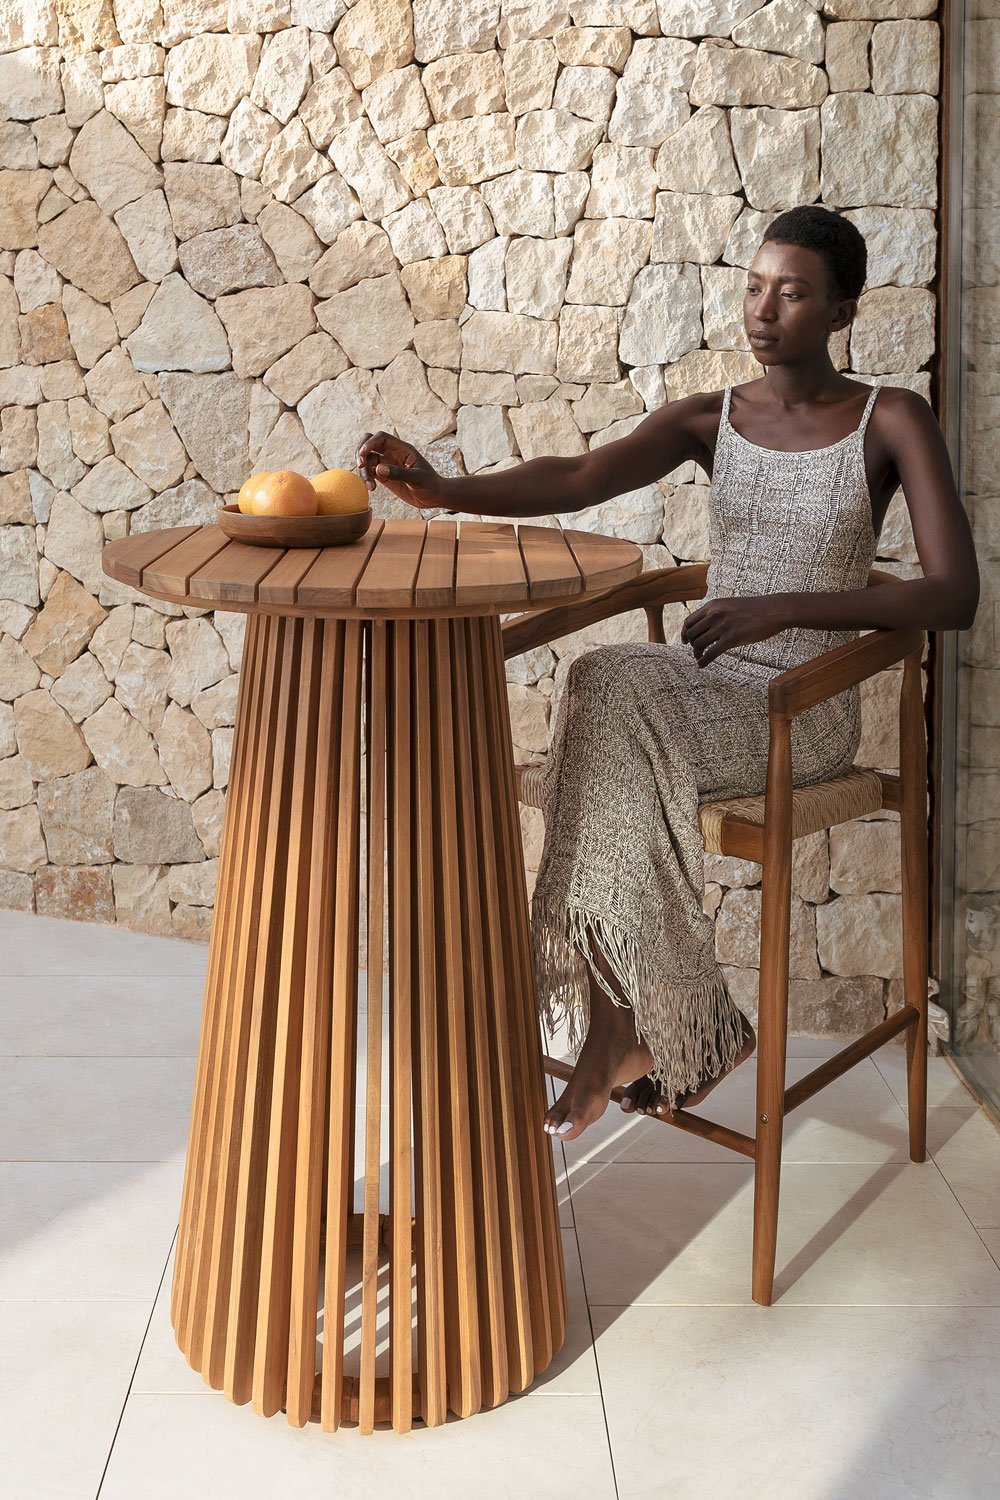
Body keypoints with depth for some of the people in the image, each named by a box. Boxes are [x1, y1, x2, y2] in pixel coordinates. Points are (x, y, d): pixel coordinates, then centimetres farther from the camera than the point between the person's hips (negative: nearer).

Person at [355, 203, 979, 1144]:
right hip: (703, 681, 4)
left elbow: (956, 597, -13)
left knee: (607, 698, -30)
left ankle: (626, 1027, -16)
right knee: (602, 697, -30)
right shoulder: (709, 420, 8)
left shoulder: (891, 422, -2)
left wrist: (786, 607, -23)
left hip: (805, 706, -4)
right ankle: (638, 1027, -18)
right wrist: (440, 490, -29)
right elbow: (577, 479, -10)